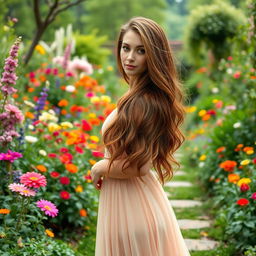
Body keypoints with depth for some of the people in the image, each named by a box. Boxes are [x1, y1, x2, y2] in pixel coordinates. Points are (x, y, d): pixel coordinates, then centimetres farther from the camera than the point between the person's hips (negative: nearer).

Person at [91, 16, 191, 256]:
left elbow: (139, 165, -25)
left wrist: (98, 169, -10)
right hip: (141, 199, 9)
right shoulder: (140, 94, 6)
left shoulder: (145, 101, -24)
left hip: (132, 204, -9)